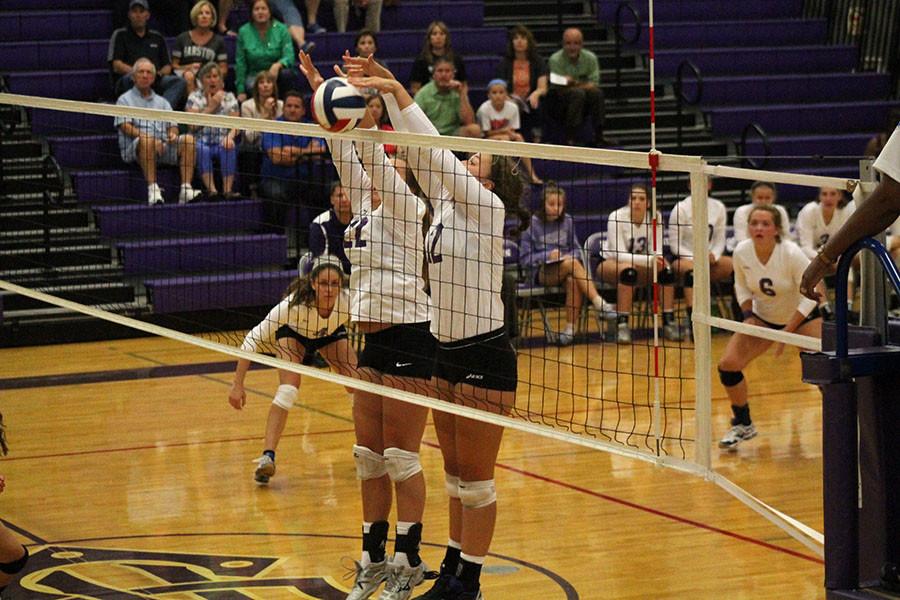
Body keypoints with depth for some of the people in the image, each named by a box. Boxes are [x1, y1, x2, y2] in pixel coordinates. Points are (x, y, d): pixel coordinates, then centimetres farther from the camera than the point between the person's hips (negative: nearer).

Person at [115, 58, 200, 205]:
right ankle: (153, 189, -44)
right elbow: (125, 126, -2)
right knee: (147, 140, -39)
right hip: (134, 149, -4)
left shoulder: (162, 102, 28)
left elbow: (172, 125, 19)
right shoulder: (125, 100, 14)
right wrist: (144, 135, -18)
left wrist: (173, 133, -7)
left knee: (188, 139, -22)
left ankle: (186, 188, -33)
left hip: (163, 147, 4)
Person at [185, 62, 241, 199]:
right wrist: (211, 107, -6)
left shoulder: (229, 98, 13)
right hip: (202, 141, -1)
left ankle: (227, 189, -41)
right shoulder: (195, 97, 8)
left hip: (222, 141, 1)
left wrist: (230, 136, -19)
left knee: (229, 149, -34)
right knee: (202, 150, -36)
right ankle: (211, 189, -43)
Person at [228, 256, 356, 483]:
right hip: (293, 333, -3)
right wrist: (237, 384, -40)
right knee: (289, 388, -25)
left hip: (331, 334, 3)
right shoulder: (295, 304, -42)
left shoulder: (348, 302, -37)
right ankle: (267, 457, -25)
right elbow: (253, 339, -37)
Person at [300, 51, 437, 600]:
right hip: (374, 341, 8)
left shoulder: (404, 207, -8)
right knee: (370, 457, 10)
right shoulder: (367, 204, 12)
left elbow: (374, 153, -22)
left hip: (408, 341, -8)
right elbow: (346, 154, 8)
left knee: (401, 458, -3)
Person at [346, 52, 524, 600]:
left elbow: (434, 149, -20)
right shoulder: (446, 203, 9)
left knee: (475, 475, -1)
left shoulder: (487, 207, -12)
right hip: (446, 354, 8)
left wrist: (396, 89, -20)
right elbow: (419, 151, 5)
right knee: (456, 471, 15)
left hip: (485, 358, -8)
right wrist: (384, 88, -3)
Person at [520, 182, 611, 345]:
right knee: (572, 264, -34)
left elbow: (576, 249, 17)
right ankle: (599, 304, -39)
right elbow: (525, 258, -1)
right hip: (542, 272, -3)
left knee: (573, 281, -35)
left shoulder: (567, 221, 9)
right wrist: (547, 256, -16)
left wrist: (570, 256, -7)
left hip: (566, 270, 3)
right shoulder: (532, 224, -1)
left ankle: (570, 329, -30)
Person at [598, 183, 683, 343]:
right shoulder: (617, 217, -21)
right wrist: (649, 259, -39)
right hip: (610, 263, -4)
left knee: (666, 270, -24)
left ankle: (669, 322, -17)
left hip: (640, 265, 4)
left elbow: (656, 251, -8)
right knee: (628, 270, -38)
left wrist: (658, 259, -33)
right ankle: (622, 325, -35)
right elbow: (619, 254, -27)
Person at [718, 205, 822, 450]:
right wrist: (748, 316, -12)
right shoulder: (741, 253, -18)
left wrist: (788, 331, -24)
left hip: (802, 315, -3)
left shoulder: (792, 254, -29)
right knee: (728, 365, -11)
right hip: (762, 317, 3)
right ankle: (742, 425, 11)